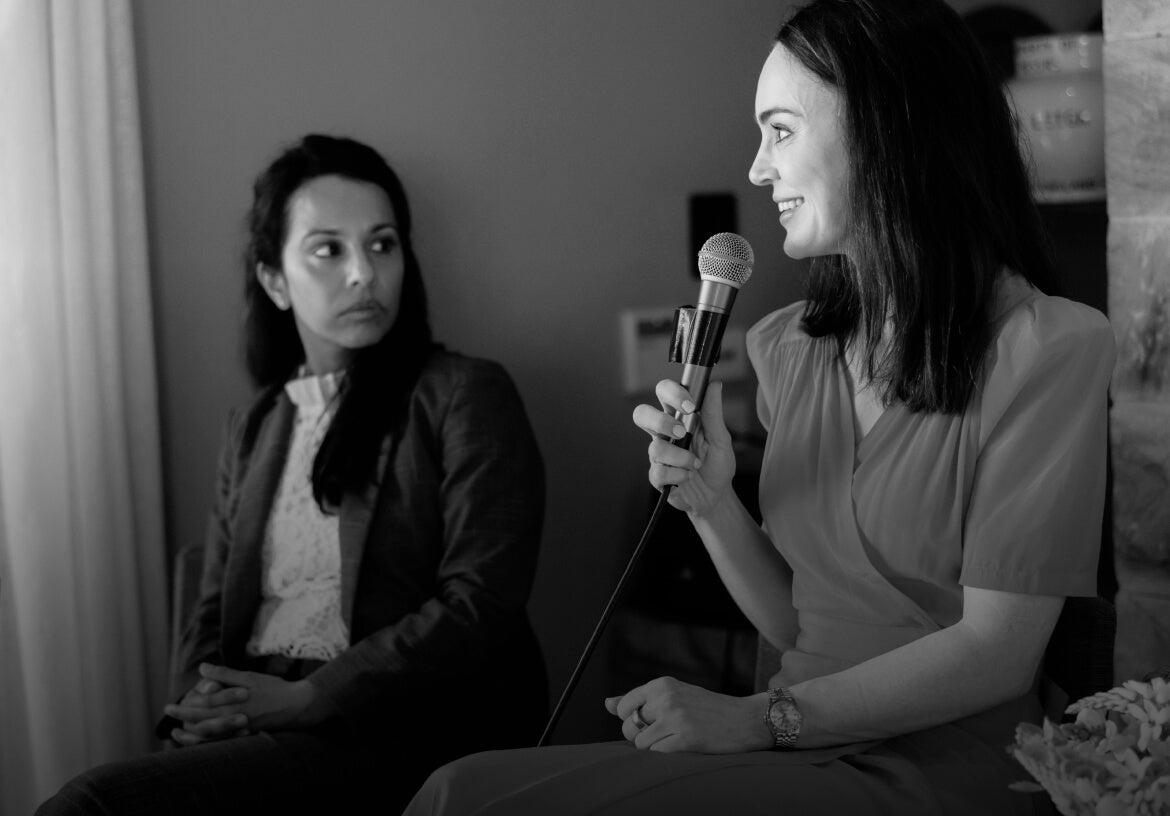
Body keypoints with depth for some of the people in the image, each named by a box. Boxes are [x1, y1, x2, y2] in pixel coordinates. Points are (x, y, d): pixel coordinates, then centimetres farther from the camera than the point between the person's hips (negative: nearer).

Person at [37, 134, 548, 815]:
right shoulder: (253, 427, 20)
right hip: (250, 727, 6)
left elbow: (481, 605, -9)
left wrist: (302, 700, -13)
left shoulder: (467, 395, 1)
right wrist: (201, 706, -3)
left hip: (408, 733, -5)